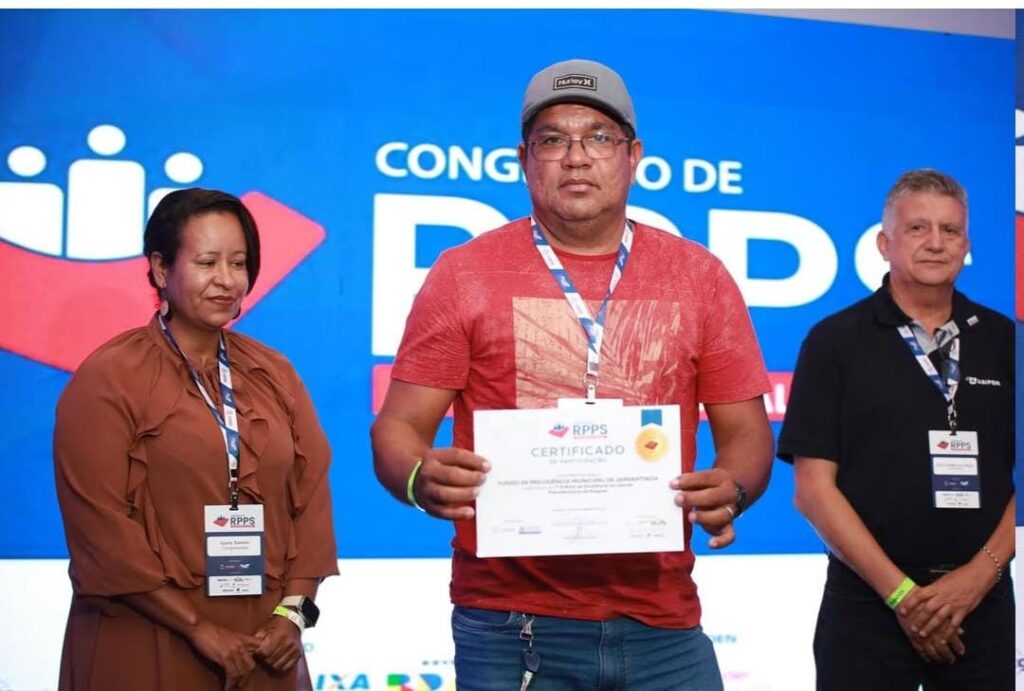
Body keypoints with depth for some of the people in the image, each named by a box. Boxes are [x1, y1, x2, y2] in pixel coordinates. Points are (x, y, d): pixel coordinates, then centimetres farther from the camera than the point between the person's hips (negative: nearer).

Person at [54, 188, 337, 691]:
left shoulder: (274, 375, 9)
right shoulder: (107, 379, -6)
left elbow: (312, 495, 6)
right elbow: (99, 522, -12)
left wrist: (292, 610, -6)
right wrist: (197, 627, -14)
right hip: (145, 649, -4)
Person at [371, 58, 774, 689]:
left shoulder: (699, 276, 5)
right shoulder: (464, 274, 0)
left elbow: (746, 430, 7)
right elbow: (399, 429, 0)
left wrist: (732, 490, -14)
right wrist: (423, 479, -22)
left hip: (663, 622, 2)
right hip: (510, 623, -1)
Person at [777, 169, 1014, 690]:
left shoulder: (1003, 341, 6)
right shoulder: (835, 341, -2)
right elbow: (814, 487, -6)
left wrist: (980, 573, -9)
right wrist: (900, 593, -10)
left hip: (982, 602, 2)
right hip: (867, 603, -2)